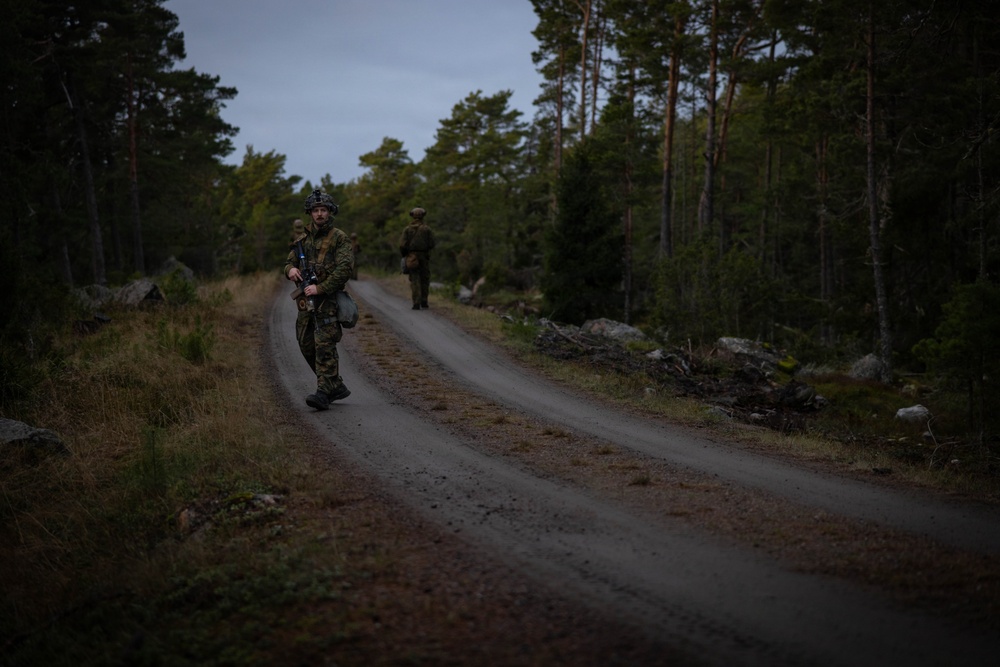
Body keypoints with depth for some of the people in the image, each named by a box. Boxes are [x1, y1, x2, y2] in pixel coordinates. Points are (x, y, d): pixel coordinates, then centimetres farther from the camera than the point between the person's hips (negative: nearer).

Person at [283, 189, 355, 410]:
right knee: (307, 346, 9)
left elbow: (345, 269, -14)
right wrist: (291, 269, -5)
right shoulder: (304, 239, 16)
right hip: (305, 301, 7)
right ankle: (336, 386, 20)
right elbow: (289, 261, 21)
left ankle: (324, 392, -12)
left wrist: (320, 288, -19)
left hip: (327, 300, -7)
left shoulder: (339, 238, -3)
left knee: (324, 346, -13)